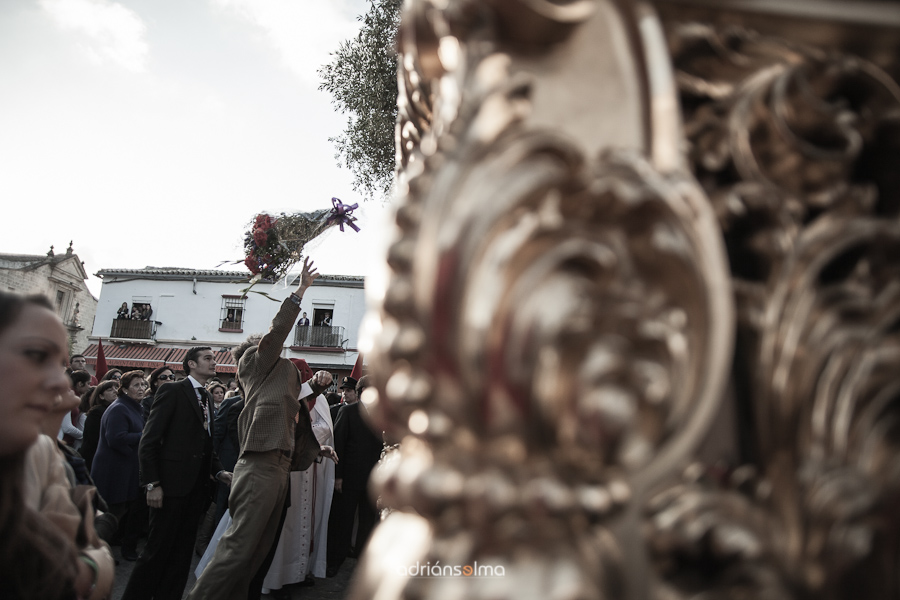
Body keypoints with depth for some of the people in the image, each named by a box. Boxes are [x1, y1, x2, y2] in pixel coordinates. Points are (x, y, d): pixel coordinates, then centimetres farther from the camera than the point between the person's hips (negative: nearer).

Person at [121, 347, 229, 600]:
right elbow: (149, 440, -11)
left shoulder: (206, 398, 16)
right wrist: (152, 484, -17)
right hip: (172, 485, -7)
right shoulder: (172, 391, -6)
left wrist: (219, 472, 3)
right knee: (158, 550, 0)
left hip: (196, 489, 7)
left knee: (181, 553, 12)